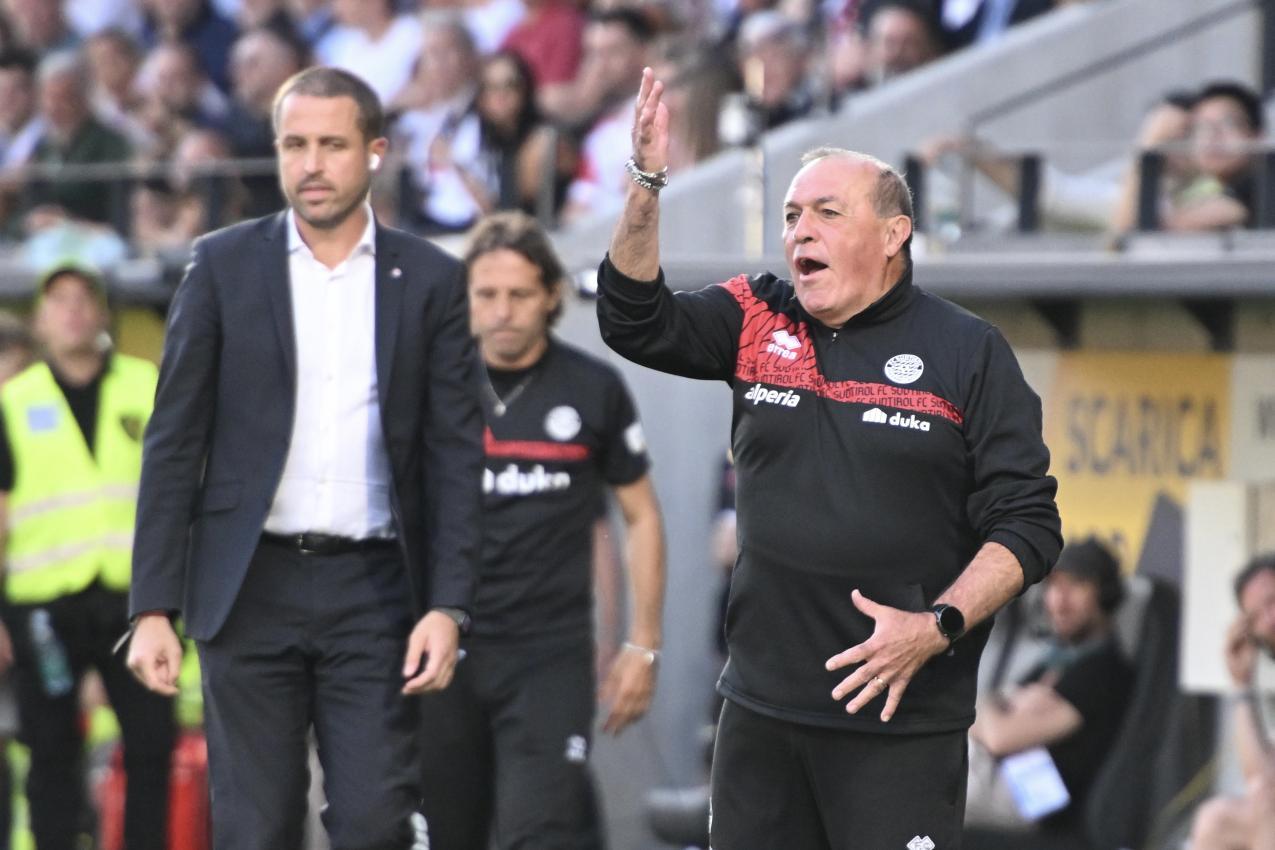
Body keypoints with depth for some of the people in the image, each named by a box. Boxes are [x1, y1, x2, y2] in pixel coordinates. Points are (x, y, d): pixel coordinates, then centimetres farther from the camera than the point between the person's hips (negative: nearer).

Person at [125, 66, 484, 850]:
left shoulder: (431, 281, 5)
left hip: (374, 587, 0)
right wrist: (154, 607, -3)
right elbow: (174, 444, 3)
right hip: (251, 587, 0)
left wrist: (448, 606, -6)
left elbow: (457, 455, 4)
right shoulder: (222, 266, 3)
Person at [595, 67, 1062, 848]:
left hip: (901, 723, -4)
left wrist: (938, 628, -19)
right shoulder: (758, 322, 8)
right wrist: (648, 183, -14)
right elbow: (636, 323, -3)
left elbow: (1029, 526, -5)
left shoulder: (969, 353, -3)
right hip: (760, 709, 5)